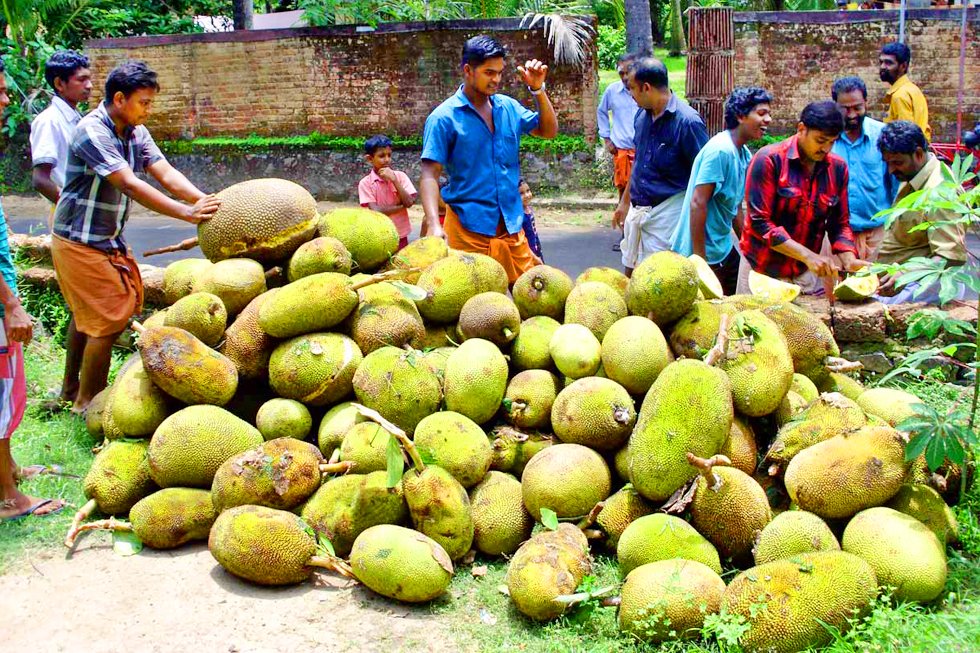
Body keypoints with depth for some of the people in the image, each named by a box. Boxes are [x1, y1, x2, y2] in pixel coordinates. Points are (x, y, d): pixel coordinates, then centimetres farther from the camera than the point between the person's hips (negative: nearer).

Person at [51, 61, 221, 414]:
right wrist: (187, 213, -38)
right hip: (80, 243, -9)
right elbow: (130, 185, -33)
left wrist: (207, 201, -26)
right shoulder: (92, 131, -24)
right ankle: (88, 402, 10)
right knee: (107, 320, -6)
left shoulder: (135, 132, 1)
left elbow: (166, 173, -10)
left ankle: (71, 388, 39)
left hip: (108, 240, 9)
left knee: (85, 314, 21)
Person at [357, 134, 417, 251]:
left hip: (400, 235, 2)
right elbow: (375, 211, -15)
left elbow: (409, 203, -10)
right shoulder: (365, 183, -7)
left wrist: (394, 180, -15)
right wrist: (401, 205, -11)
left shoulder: (400, 176, 0)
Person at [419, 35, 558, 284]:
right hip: (468, 228, -5)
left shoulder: (508, 107, 9)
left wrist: (538, 90, -1)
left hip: (511, 226, 5)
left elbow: (549, 131, 14)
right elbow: (430, 175, -12)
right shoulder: (444, 118, -7)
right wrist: (434, 225, -26)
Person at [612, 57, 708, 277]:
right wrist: (624, 202, 21)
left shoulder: (687, 121, -17)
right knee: (631, 273, 15)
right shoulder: (642, 115, 5)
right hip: (637, 209, 7)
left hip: (666, 211, -7)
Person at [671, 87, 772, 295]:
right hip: (705, 252, -9)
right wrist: (699, 258, -25)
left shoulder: (745, 154, 8)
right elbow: (698, 203, -24)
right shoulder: (720, 150, -20)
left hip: (724, 247, 9)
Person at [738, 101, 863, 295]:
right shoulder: (769, 160, -14)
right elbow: (759, 222, -19)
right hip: (764, 271, -4)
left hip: (807, 273, 4)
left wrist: (850, 261, -13)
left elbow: (839, 224, 7)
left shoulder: (838, 168, 2)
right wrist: (808, 255, -24)